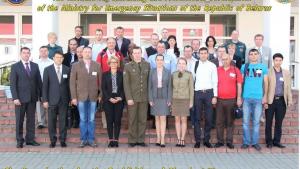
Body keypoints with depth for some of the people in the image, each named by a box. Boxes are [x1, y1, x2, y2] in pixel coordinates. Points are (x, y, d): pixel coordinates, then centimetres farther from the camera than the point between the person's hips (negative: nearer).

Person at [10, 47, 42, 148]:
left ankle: (30, 139, 14)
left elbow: (39, 81, 10)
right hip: (20, 98, -3)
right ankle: (19, 141, 11)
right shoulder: (15, 67, 0)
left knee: (31, 119, 6)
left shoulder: (35, 66, 10)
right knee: (19, 120, 3)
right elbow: (13, 84, -4)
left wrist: (41, 95, 4)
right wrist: (15, 98, -12)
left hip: (32, 98, 3)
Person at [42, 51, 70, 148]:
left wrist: (70, 98, 3)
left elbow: (69, 85, 7)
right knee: (52, 121, 3)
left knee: (63, 121, 3)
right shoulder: (48, 70, 3)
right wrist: (45, 100, -5)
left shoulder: (67, 70, 7)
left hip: (64, 100, 1)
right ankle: (53, 140, 14)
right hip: (52, 99, -1)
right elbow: (45, 86, 0)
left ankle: (63, 140, 13)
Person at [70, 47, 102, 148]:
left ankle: (91, 139, 14)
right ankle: (83, 139, 15)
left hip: (93, 97, 1)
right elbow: (72, 82, 1)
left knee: (91, 119, 5)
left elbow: (100, 81, 6)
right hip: (81, 96, -1)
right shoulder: (76, 66, 3)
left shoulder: (97, 65, 6)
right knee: (83, 119, 5)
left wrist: (100, 95, 0)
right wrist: (73, 97, -4)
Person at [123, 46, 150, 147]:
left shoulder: (147, 65, 7)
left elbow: (149, 81, 8)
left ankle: (141, 140, 16)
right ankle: (132, 140, 13)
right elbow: (126, 83, -5)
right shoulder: (128, 66, -1)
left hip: (144, 97, 2)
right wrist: (129, 98, -11)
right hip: (133, 97, -2)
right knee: (132, 119, 4)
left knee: (143, 120, 6)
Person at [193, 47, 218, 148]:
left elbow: (215, 82, 4)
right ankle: (197, 140, 11)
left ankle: (207, 140, 16)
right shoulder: (195, 65, 3)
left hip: (209, 92, 0)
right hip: (197, 93, 0)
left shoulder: (212, 66, 4)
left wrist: (215, 96, -2)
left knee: (209, 118, 5)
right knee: (197, 118, 3)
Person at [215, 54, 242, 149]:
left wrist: (239, 98, -1)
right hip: (219, 100, 1)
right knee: (219, 121, 5)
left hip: (231, 100, -1)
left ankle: (229, 141, 14)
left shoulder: (235, 70, 2)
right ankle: (220, 141, 13)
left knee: (230, 121, 6)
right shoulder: (217, 70, 6)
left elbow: (239, 85, 4)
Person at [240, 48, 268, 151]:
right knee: (246, 121, 3)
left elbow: (265, 83, 9)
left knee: (256, 121, 5)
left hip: (258, 98, 0)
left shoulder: (263, 67, 7)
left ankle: (255, 142, 14)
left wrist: (265, 96, 1)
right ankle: (246, 142, 12)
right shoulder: (244, 67, 6)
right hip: (246, 97, 0)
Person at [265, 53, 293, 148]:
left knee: (279, 122, 9)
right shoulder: (268, 72, -2)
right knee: (269, 122, 4)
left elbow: (288, 87, 10)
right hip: (270, 100, -3)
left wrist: (290, 100, 4)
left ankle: (277, 141, 19)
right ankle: (269, 141, 15)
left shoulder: (286, 73, 10)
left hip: (282, 101, 3)